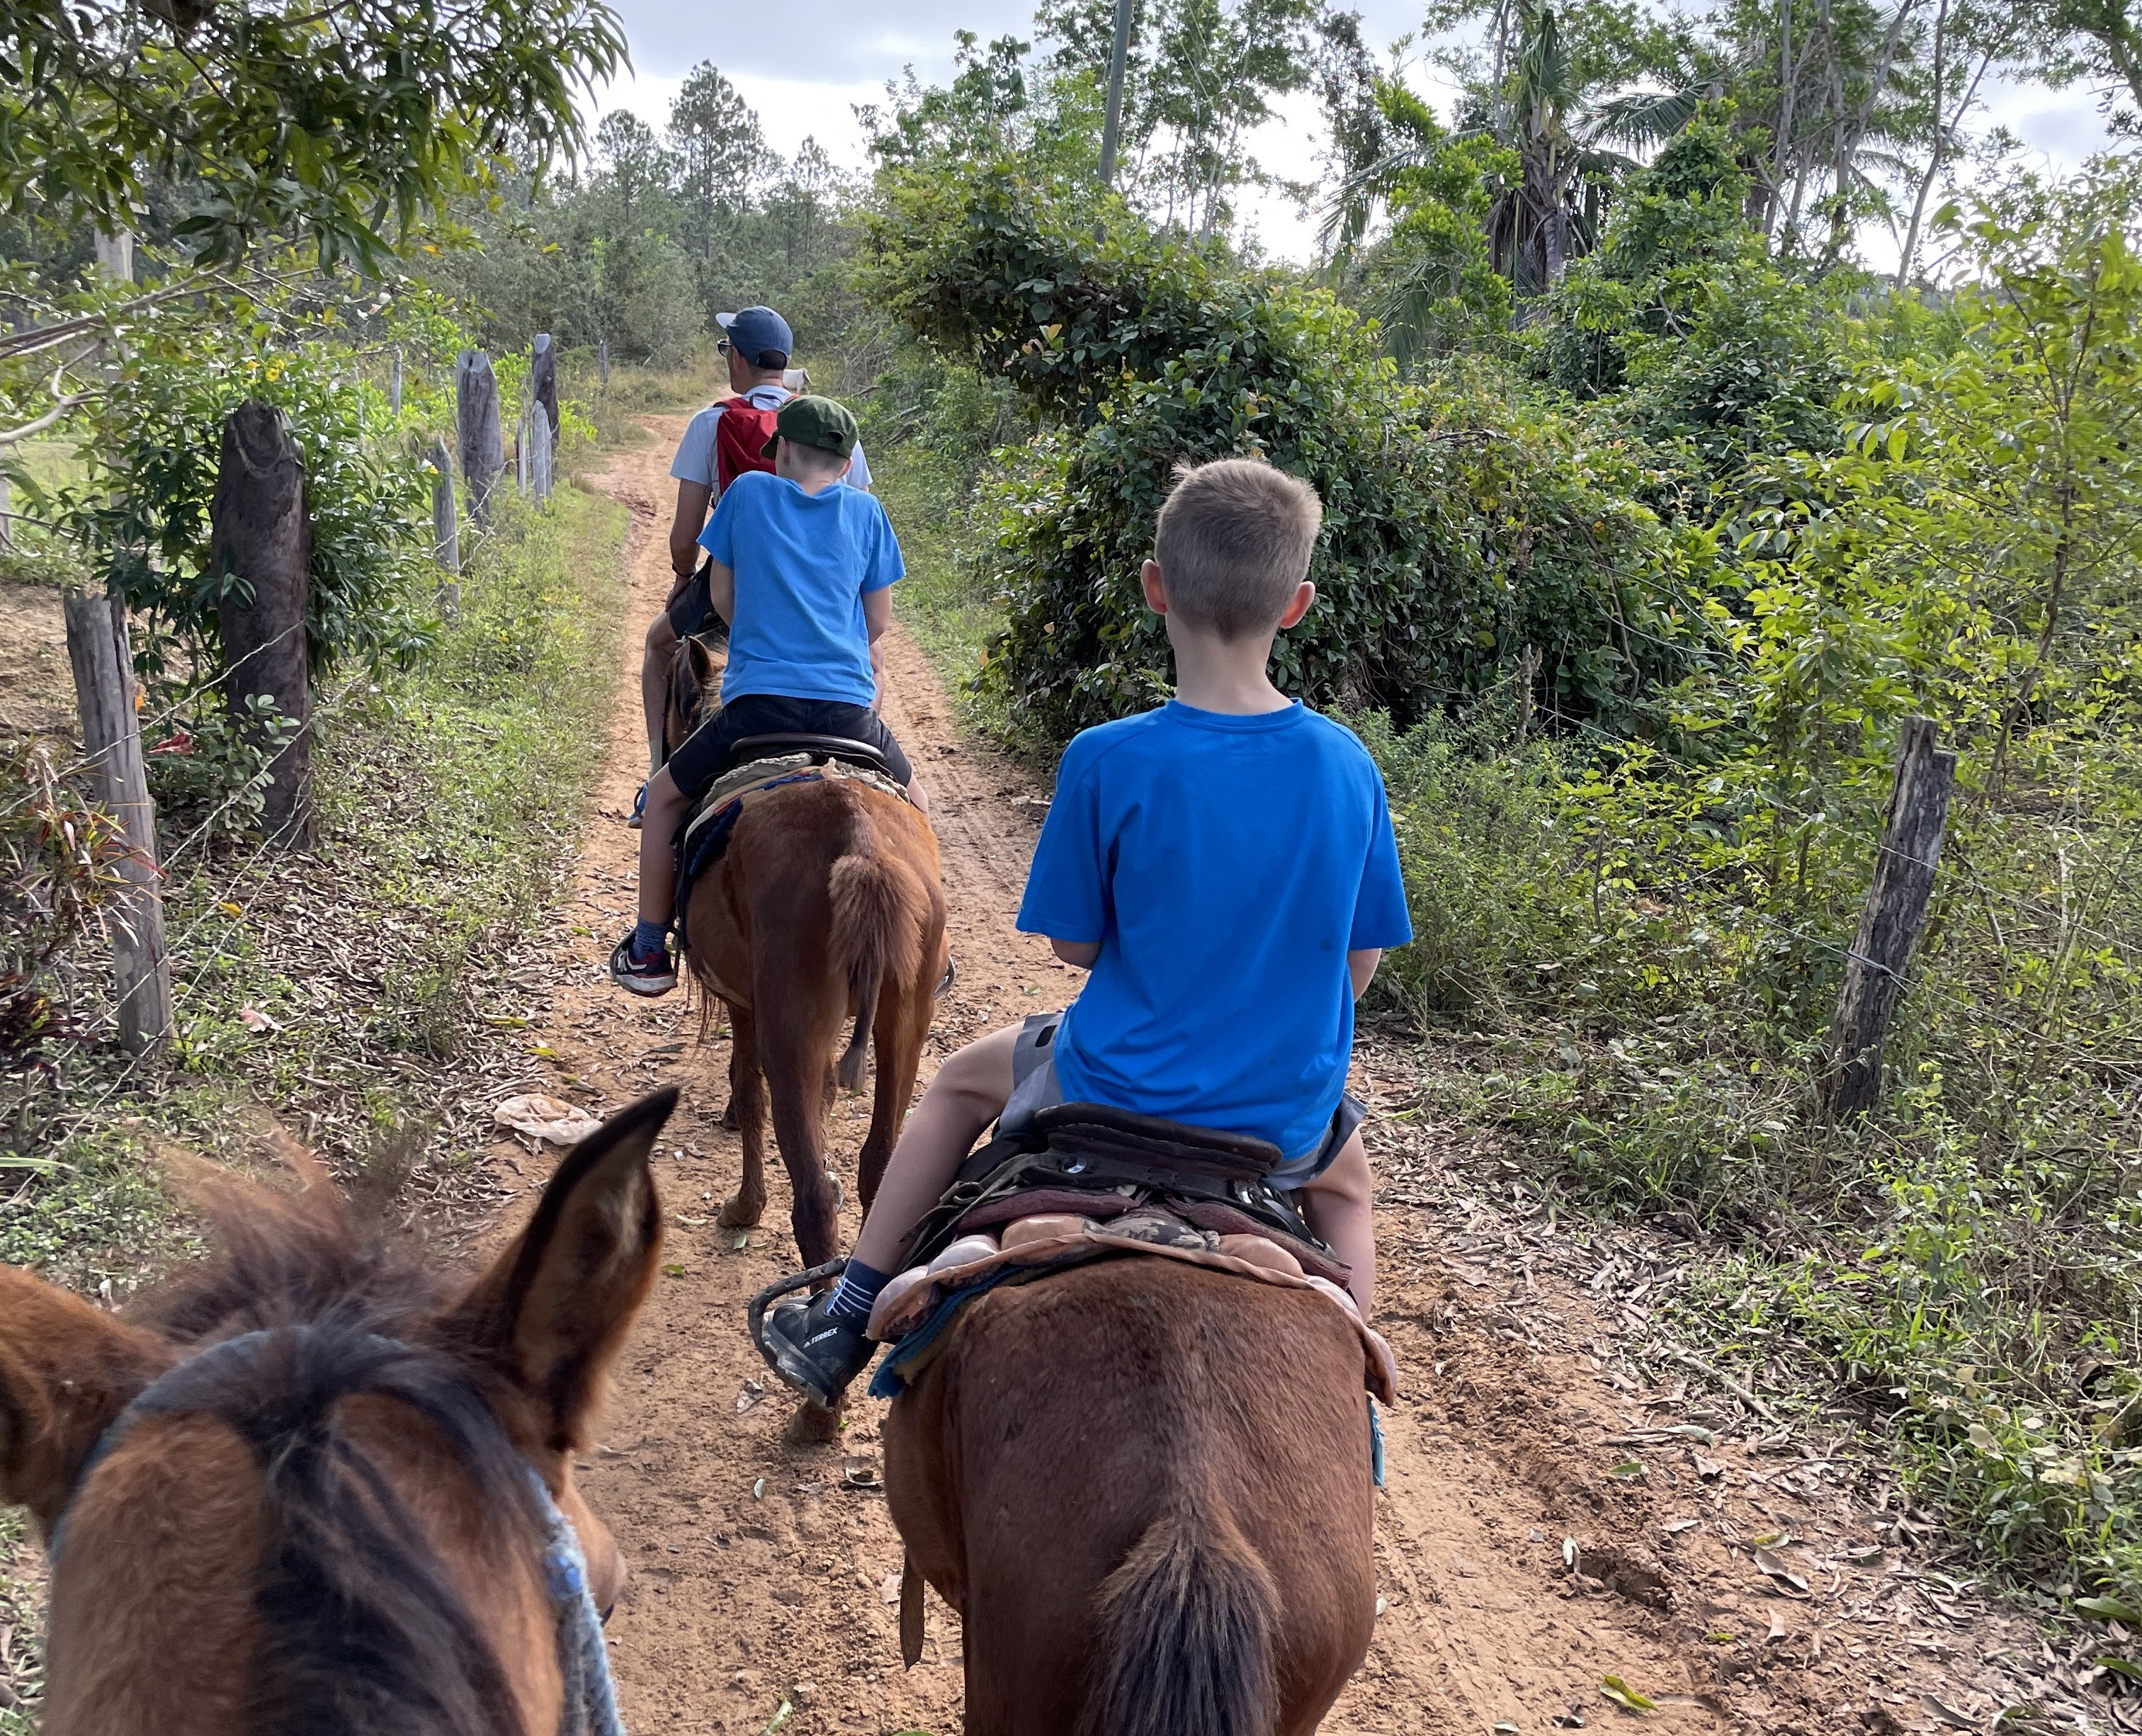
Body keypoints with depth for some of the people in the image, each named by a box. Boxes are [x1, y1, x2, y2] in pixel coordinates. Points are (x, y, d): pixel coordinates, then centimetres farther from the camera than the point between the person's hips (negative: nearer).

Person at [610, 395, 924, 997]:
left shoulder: (749, 492, 9)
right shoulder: (865, 511, 11)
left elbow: (722, 596, 15)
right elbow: (879, 619, 15)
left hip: (758, 700, -1)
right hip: (849, 705, 1)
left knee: (665, 796, 21)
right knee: (912, 802, 28)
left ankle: (649, 952, 24)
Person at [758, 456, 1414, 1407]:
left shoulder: (1109, 762, -20)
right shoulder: (1348, 765, -10)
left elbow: (1074, 943, -9)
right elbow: (1357, 962, -1)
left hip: (1118, 1100, -2)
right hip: (1286, 1124, 2)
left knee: (961, 1080, 29)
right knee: (1342, 1173, 39)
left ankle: (844, 1326, 35)